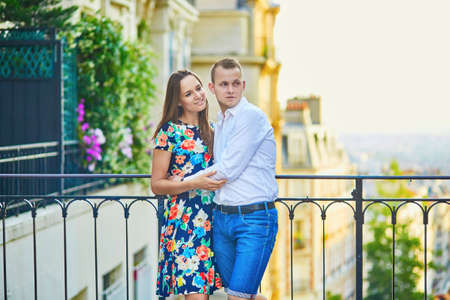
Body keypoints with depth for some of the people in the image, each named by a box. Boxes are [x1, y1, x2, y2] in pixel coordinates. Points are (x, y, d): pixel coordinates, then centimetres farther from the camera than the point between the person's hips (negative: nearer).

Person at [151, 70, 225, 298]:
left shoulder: (211, 129, 13)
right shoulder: (170, 132, -5)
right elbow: (156, 184, -6)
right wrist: (195, 183, -16)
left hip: (210, 220, 6)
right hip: (183, 222, -6)